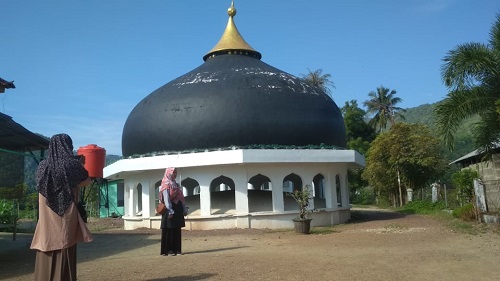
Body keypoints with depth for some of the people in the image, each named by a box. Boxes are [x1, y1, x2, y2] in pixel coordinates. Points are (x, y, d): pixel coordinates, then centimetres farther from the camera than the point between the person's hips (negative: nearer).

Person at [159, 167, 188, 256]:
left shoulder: (176, 184, 17)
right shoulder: (166, 185, -7)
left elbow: (181, 198, 16)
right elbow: (166, 198, -15)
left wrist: (184, 209, 11)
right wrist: (170, 211, -22)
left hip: (178, 210, 8)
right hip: (170, 210, -8)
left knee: (177, 231, 9)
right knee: (169, 231, -3)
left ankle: (176, 249, 14)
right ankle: (167, 250, 2)